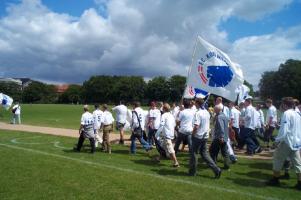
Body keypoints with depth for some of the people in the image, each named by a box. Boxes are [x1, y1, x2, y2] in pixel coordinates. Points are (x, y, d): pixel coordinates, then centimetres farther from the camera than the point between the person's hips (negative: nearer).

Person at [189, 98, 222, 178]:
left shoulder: (198, 113, -19)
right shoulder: (207, 112, 7)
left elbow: (196, 126, -25)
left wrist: (193, 134, -10)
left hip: (198, 136, -7)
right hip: (205, 136, 8)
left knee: (194, 153, 8)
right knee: (204, 153, 15)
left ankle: (192, 171, 19)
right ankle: (216, 169, 8)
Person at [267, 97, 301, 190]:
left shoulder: (287, 113, -14)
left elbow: (284, 130, -20)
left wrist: (278, 140, -10)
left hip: (287, 141, -7)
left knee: (278, 159, 8)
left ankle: (275, 179, 16)